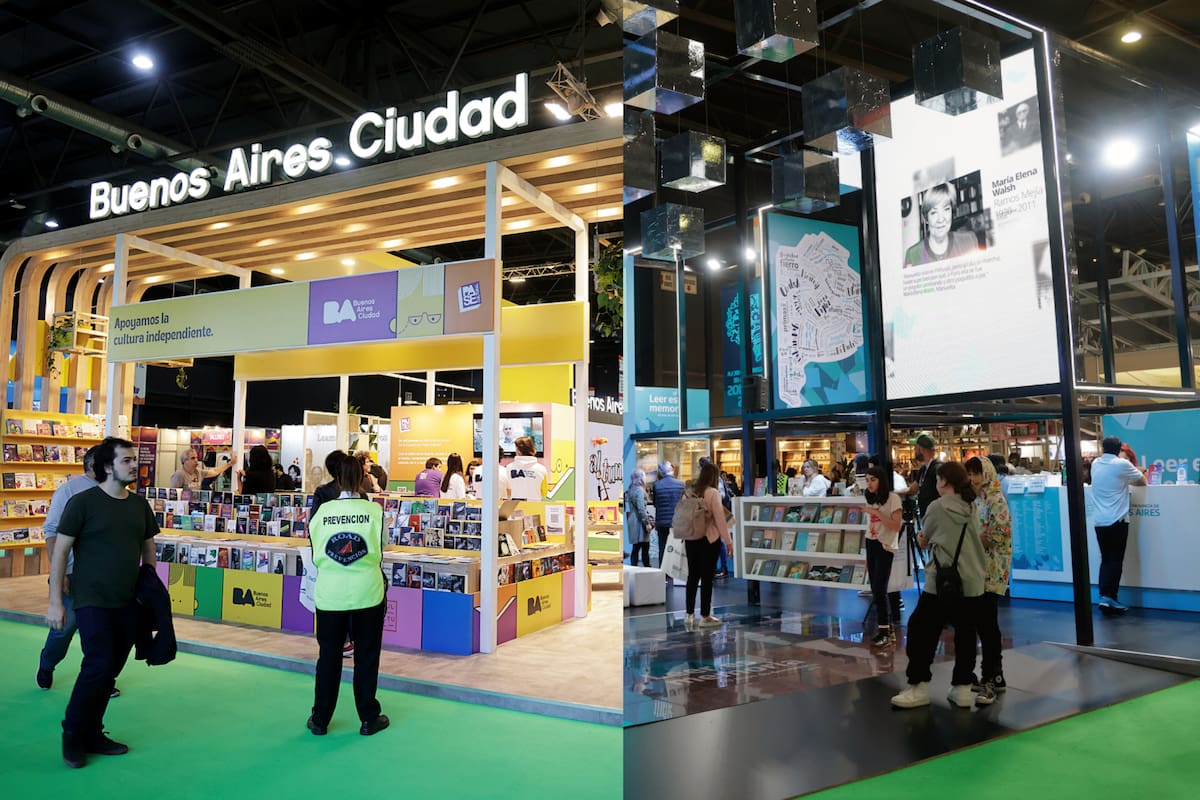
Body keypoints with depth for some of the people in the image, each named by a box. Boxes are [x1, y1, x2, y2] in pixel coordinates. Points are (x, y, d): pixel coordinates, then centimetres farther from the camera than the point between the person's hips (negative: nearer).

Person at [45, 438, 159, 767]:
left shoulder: (140, 505, 6)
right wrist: (55, 601, -8)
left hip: (128, 603, 5)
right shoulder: (83, 502, -8)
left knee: (112, 670, 9)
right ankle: (72, 734, 13)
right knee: (99, 665, -10)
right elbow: (60, 551, -6)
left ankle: (92, 734, 25)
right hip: (92, 601, -5)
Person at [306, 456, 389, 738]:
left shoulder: (322, 512, -5)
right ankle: (368, 718, 19)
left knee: (328, 656, 13)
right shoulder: (373, 510, -10)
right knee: (366, 656, 10)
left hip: (330, 594, 2)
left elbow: (315, 556, 4)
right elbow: (379, 553, -2)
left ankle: (320, 719, 25)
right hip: (367, 593, -1)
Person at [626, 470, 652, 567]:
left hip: (633, 521, 9)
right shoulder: (639, 490, -13)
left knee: (636, 548, 11)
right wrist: (647, 522, -16)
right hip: (639, 522, -9)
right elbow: (641, 508, -19)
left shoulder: (631, 490, 14)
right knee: (645, 547, -8)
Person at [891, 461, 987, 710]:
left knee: (921, 631, 3)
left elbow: (925, 541, 6)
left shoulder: (937, 506, -5)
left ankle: (919, 687, 6)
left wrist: (925, 541, 28)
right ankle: (962, 688, 16)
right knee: (966, 636, 12)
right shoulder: (972, 510, 10)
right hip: (972, 583, 6)